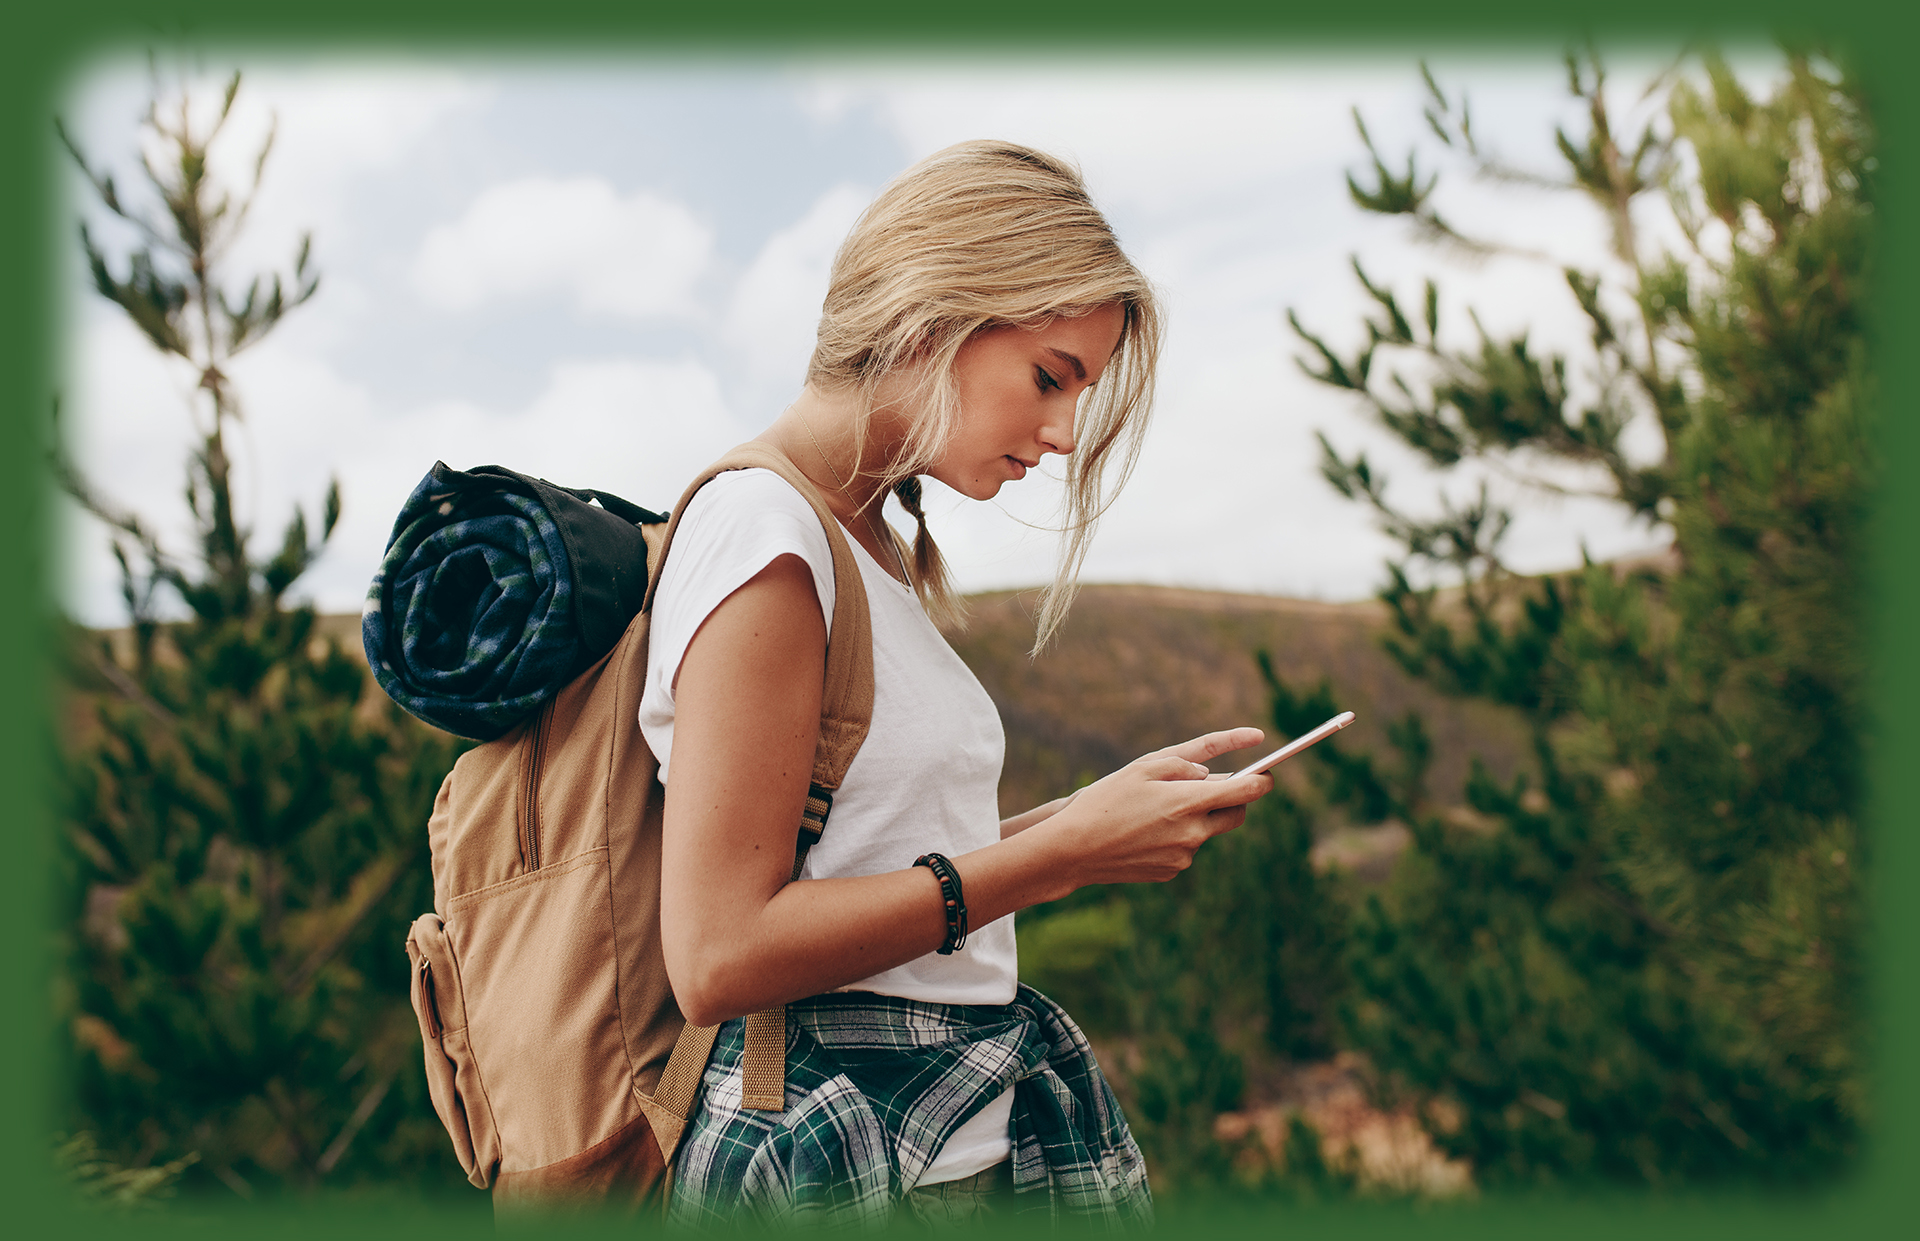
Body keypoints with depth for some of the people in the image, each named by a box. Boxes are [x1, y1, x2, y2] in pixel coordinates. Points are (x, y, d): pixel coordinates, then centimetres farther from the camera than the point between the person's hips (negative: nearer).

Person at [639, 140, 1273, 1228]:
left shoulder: (883, 551, 10)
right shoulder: (763, 529, -16)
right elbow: (718, 957, -21)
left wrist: (1089, 813, 3)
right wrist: (1059, 855, -19)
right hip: (849, 1172, -8)